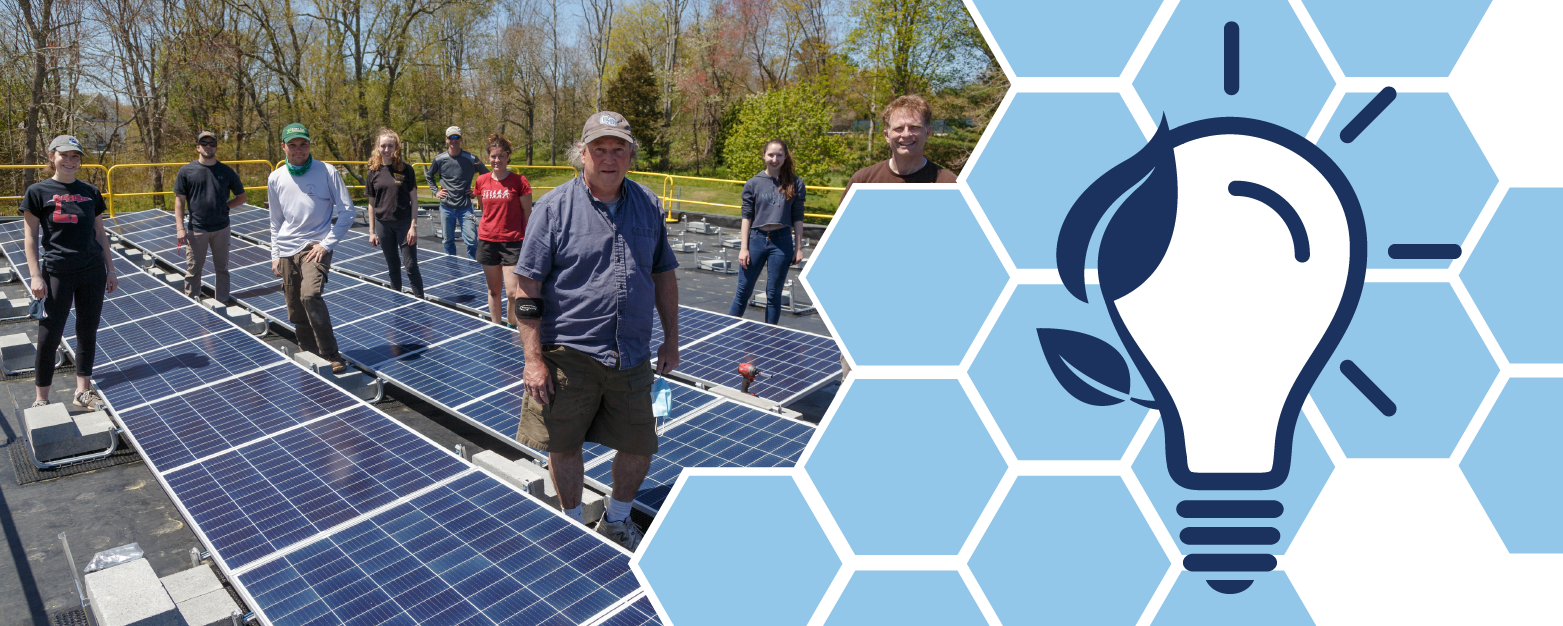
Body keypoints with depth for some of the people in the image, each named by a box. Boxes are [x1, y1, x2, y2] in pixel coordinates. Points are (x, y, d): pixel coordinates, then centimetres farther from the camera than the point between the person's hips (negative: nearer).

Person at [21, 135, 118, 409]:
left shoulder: (90, 192, 9)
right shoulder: (38, 191, -1)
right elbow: (30, 236, -2)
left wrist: (110, 270, 11)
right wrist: (36, 276, -8)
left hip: (93, 273, 3)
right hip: (57, 274, -3)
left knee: (88, 332, 8)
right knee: (49, 336, -1)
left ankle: (83, 391, 17)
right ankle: (42, 398, 12)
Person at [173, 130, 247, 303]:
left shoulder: (227, 171, 5)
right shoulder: (186, 171, 0)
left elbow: (241, 197, 14)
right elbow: (179, 200, 0)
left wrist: (226, 206, -2)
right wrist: (180, 228, -6)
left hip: (222, 229, 2)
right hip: (196, 229, -1)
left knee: (221, 268, 11)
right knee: (194, 269, 5)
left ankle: (222, 303, 21)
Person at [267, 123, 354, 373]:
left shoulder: (327, 172, -5)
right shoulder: (276, 179, 8)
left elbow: (347, 211, -5)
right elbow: (276, 221, 17)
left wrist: (326, 243, -10)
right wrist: (275, 254, 14)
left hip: (316, 246, -5)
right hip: (287, 250, 5)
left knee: (310, 295, -25)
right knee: (295, 308, 7)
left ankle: (330, 354, -14)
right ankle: (308, 353, 25)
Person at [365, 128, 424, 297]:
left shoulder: (406, 169, -3)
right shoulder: (374, 172, 4)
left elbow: (413, 199, -2)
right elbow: (371, 203, 9)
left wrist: (413, 226, -8)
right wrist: (372, 231, 7)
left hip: (404, 223, -3)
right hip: (383, 225, 3)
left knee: (411, 266, -5)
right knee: (393, 267, 11)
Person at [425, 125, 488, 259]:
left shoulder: (471, 159, -3)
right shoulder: (439, 159, 3)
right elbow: (430, 176, 22)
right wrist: (436, 191, 10)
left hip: (465, 207, -2)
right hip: (446, 207, 2)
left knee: (472, 240, -8)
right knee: (448, 241, 10)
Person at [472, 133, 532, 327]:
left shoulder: (519, 181, -6)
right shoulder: (482, 181, 5)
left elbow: (528, 214, -1)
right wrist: (488, 228, 16)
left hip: (512, 242, -4)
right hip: (487, 241, 4)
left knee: (513, 292, -8)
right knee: (493, 291, 11)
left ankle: (512, 328, 14)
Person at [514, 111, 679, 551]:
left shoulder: (648, 205, 6)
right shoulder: (554, 207, -6)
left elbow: (664, 275, 13)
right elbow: (528, 288, -8)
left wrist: (671, 340, 11)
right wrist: (534, 358, -12)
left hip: (632, 357, 3)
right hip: (568, 355, -3)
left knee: (640, 445, 10)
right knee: (564, 445, 10)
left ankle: (616, 521, 36)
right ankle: (574, 525, 35)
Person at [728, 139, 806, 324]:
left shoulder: (795, 184, 1)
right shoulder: (753, 183, 2)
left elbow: (797, 218, 4)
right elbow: (746, 217, 2)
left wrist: (798, 248, 1)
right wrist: (744, 248, -3)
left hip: (782, 242, 0)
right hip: (756, 239, 0)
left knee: (773, 295, 7)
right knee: (743, 291, 5)